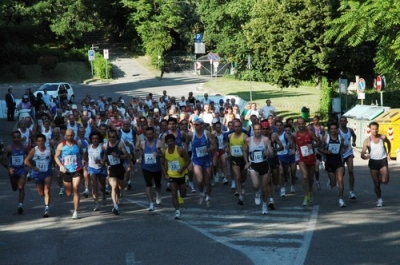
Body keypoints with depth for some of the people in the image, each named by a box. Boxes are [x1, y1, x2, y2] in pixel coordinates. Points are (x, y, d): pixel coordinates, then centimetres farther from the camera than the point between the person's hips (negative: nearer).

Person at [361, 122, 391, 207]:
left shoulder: (382, 137, -2)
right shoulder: (367, 141, -9)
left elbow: (388, 143, 22)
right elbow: (362, 154, -14)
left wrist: (388, 153, 17)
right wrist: (364, 156, -37)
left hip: (383, 161, 1)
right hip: (373, 162, -1)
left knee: (385, 181, -15)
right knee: (376, 183, 3)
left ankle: (380, 178, 22)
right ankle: (379, 199, 21)